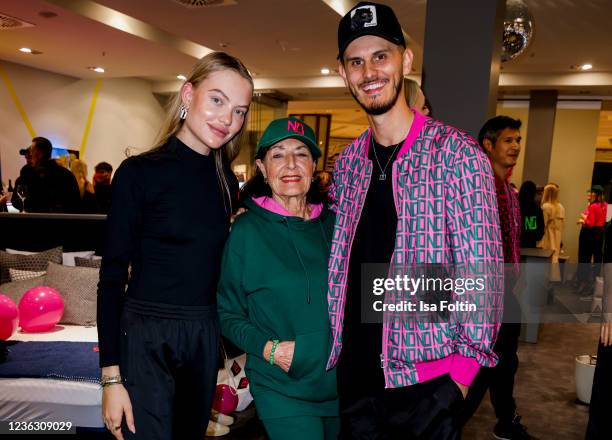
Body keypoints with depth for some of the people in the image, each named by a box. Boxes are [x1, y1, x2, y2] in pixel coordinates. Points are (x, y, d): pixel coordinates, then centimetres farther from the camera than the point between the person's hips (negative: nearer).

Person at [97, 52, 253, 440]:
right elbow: (112, 277, -10)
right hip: (146, 335, -5)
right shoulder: (140, 172, -10)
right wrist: (111, 376, -12)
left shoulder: (227, 181, 4)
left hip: (206, 334, 5)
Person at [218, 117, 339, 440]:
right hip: (281, 388, -4)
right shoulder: (247, 230, -8)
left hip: (339, 381, 4)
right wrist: (267, 347, -17)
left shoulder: (334, 225, 3)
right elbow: (228, 314, -3)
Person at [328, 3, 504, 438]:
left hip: (426, 376, -4)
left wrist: (463, 369, -13)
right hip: (353, 372, 5)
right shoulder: (348, 162, 5)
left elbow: (483, 270, -11)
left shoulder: (457, 154, -11)